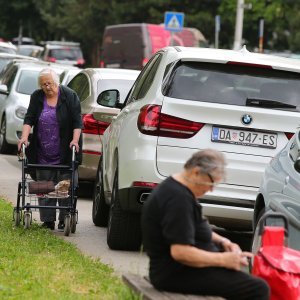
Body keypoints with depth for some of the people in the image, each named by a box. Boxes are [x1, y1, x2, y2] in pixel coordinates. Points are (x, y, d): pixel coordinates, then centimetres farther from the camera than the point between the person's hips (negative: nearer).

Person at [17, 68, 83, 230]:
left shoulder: (70, 96, -3)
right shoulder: (37, 97, 5)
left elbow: (77, 121, -5)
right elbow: (29, 119, 1)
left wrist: (75, 140, -16)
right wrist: (24, 136, -13)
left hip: (64, 154, -3)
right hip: (43, 154, 3)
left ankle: (65, 219, 2)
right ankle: (48, 220, 6)